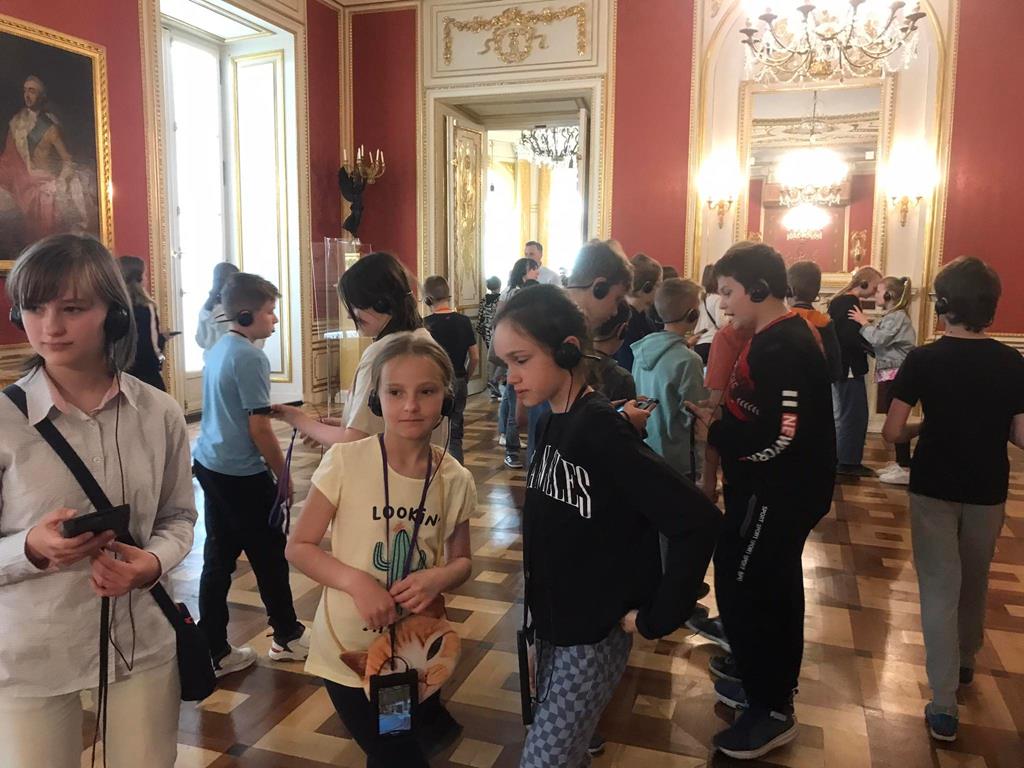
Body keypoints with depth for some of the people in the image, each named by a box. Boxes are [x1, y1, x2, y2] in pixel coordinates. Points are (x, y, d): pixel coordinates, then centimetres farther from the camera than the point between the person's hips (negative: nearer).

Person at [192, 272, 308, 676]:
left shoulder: (218, 350, 9)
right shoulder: (250, 358, -18)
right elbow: (259, 429, -18)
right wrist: (283, 475, -8)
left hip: (209, 465, 8)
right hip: (242, 475, -8)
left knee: (218, 559, 12)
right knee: (270, 555, 9)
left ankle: (213, 651, 19)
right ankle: (286, 636, 27)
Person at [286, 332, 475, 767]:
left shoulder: (455, 480, -9)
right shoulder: (345, 461, -17)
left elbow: (462, 561, 3)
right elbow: (298, 547, -9)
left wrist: (440, 576, -19)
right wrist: (355, 581, -25)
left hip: (420, 650, 2)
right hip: (349, 649, -2)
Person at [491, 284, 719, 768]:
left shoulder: (600, 429, -25)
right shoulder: (554, 421, 0)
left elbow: (698, 521, -29)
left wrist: (656, 617, -21)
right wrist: (542, 606, 5)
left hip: (594, 633, -8)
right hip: (552, 622, 8)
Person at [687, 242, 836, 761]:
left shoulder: (781, 348, -24)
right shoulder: (786, 336, 10)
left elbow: (780, 436, -30)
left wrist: (715, 431, -17)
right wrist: (721, 416, 0)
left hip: (777, 493, -10)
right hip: (782, 488, 11)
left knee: (743, 589, -2)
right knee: (773, 586, 22)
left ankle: (770, 709, 12)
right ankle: (769, 676, 39)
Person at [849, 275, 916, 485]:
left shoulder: (898, 317, -12)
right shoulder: (892, 316, 18)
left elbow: (879, 339, -22)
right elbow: (880, 342, 13)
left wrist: (864, 323, -10)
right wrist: (868, 325, 5)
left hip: (896, 375, -10)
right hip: (890, 374, 10)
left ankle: (906, 469, -6)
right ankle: (900, 464, 19)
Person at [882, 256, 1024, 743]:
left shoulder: (923, 360, -14)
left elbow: (892, 432, -16)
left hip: (933, 487, -2)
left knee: (939, 587, 4)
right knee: (974, 581, 23)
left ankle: (944, 705, 2)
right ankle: (965, 661, 45)